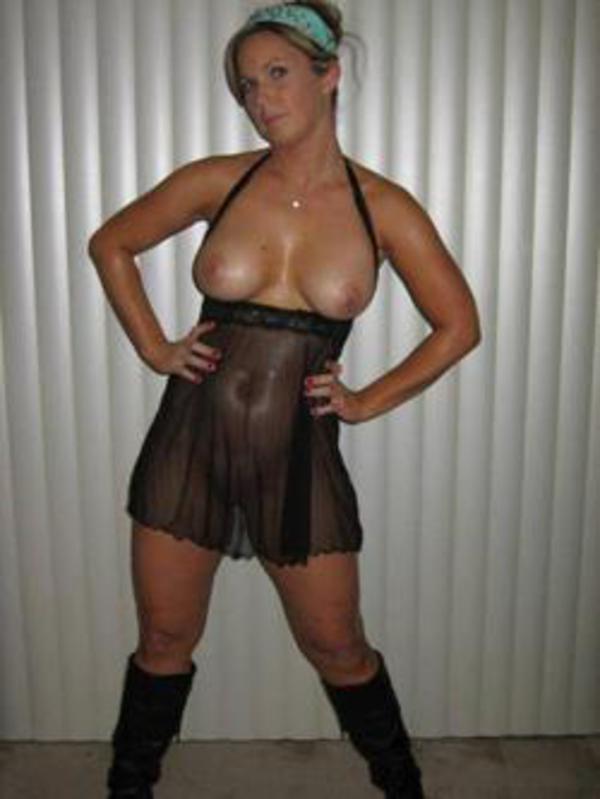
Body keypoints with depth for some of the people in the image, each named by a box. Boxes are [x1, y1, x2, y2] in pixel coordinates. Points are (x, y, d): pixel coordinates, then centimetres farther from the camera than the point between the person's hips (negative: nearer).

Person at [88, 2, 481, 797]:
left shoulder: (384, 208, -6)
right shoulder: (217, 181, -4)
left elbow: (458, 327, 4)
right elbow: (110, 244, 11)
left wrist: (368, 401, -1)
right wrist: (153, 347, 2)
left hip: (300, 457, -1)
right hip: (189, 443, 1)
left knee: (338, 650, 14)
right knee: (165, 642, 15)